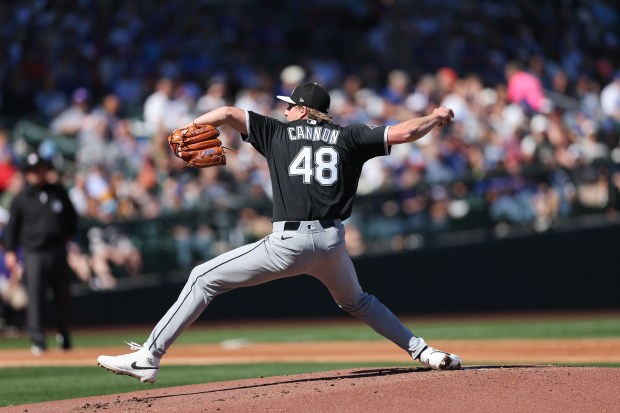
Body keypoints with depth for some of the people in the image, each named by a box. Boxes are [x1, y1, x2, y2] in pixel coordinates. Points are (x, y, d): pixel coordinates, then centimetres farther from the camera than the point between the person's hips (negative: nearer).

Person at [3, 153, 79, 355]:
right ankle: (38, 340, -7)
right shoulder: (21, 199, 2)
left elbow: (71, 216, 20)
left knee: (63, 296, 8)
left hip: (58, 251, 3)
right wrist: (10, 251, -4)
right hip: (34, 253, -3)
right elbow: (11, 226, 2)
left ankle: (64, 337, 23)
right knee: (35, 298, -9)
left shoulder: (58, 192, 9)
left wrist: (70, 234, 12)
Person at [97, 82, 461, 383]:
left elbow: (227, 113, -1)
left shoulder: (279, 132, 8)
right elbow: (404, 132, 8)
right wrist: (437, 117, 26)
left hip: (289, 242, -4)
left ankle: (148, 358, -5)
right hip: (333, 243, 4)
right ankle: (423, 351, 27)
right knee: (356, 301, 35)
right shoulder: (348, 137, 13)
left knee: (204, 278, 4)